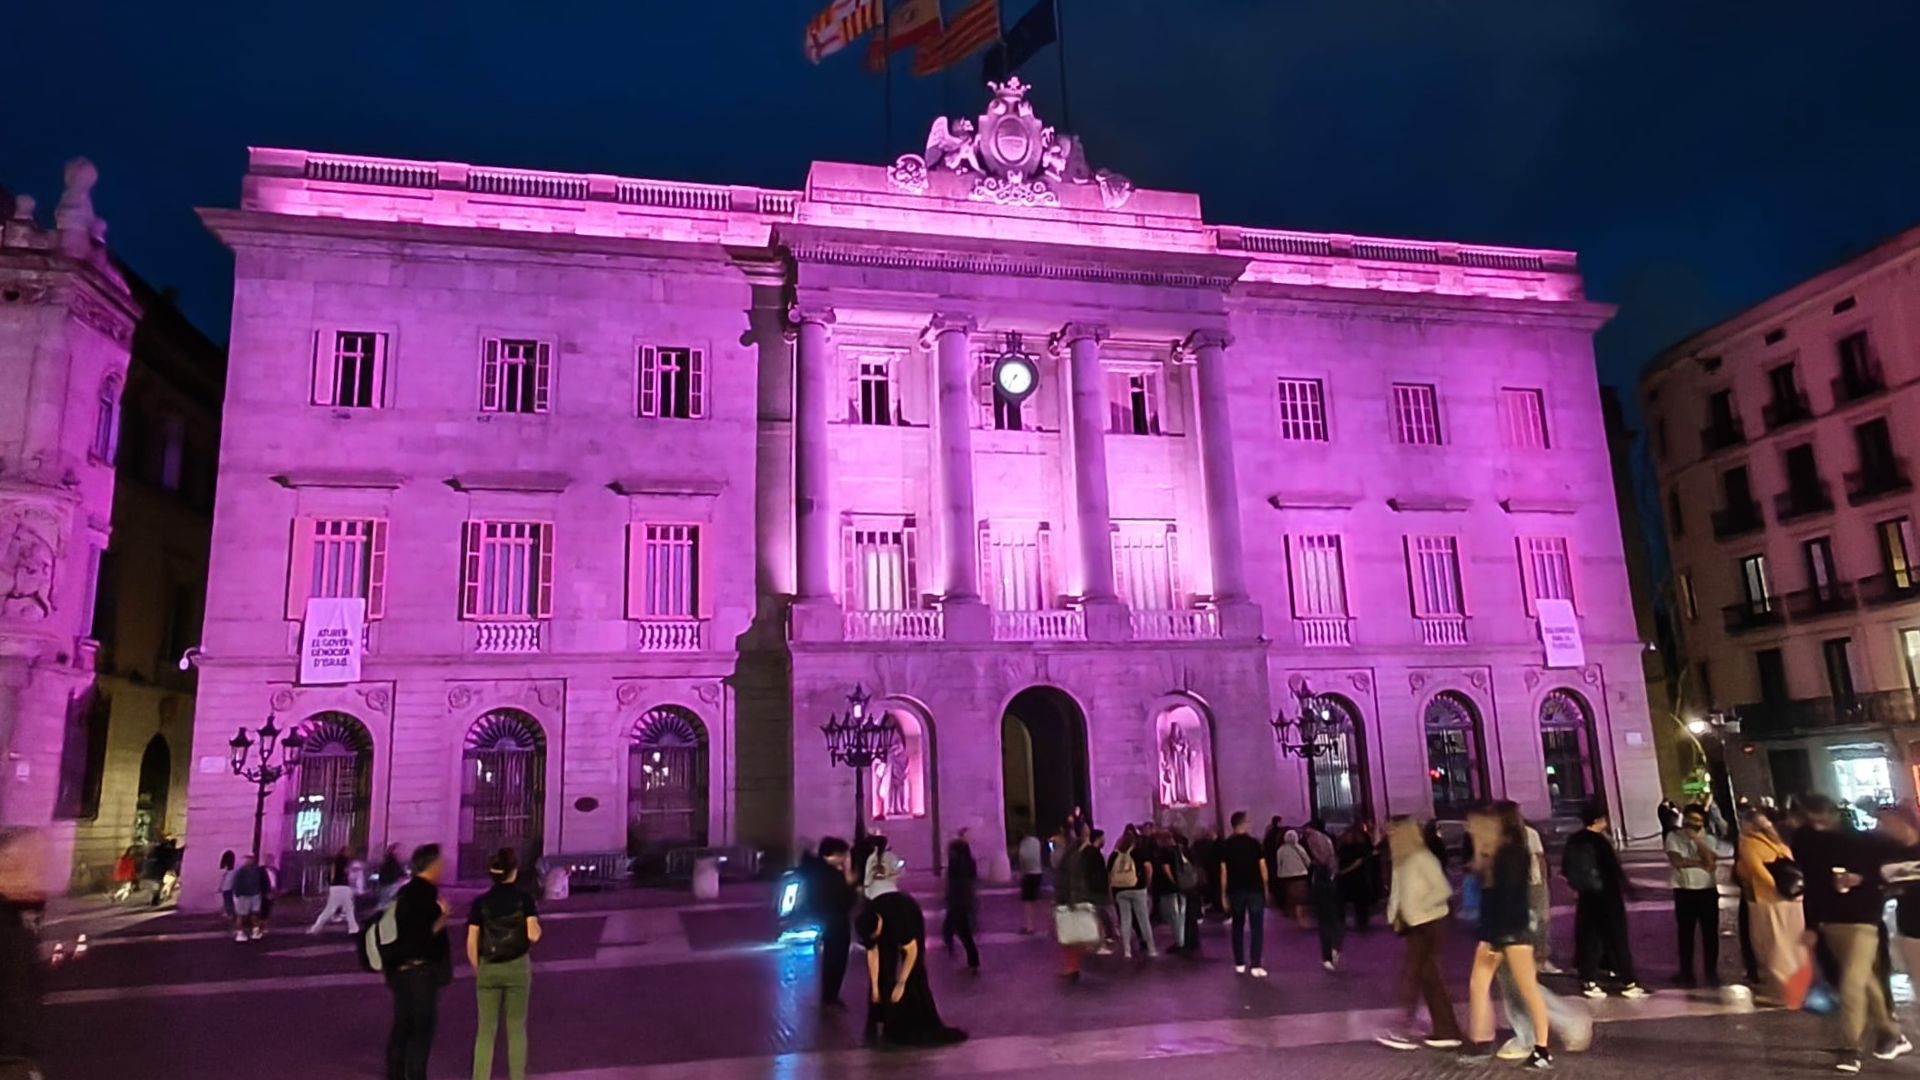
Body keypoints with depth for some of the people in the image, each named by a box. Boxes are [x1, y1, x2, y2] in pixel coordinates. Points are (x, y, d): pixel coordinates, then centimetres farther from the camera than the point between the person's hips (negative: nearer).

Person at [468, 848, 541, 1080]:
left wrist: (477, 972, 8)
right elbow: (533, 935, -15)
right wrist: (537, 928, 7)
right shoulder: (523, 898, -7)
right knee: (516, 1028, 9)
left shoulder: (481, 902, -1)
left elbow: (472, 944, -3)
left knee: (485, 1030, 9)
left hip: (488, 969, 1)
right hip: (517, 967, -1)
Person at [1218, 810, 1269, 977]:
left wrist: (1223, 894, 3)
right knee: (1257, 927, 1)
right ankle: (1255, 965, -6)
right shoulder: (1254, 842, -4)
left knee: (1238, 927, 14)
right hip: (1255, 889, -2)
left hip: (1235, 891, 2)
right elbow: (1263, 868, -5)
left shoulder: (1225, 845, -1)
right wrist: (1266, 888, 7)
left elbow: (1224, 871, -2)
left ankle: (1239, 964, 16)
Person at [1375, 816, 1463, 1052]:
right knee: (1429, 977, 11)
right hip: (1415, 926, 9)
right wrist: (1394, 915, 0)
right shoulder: (1400, 862, 9)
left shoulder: (1422, 858, -17)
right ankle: (1446, 1031, 17)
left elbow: (1444, 890, -22)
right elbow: (1397, 893, 15)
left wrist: (1417, 908, -20)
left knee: (1410, 975, -7)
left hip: (1429, 925, -9)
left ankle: (1406, 1031, -1)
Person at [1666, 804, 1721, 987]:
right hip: (1684, 891, -3)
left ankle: (1712, 973, 20)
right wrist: (1701, 863, -8)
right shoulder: (1673, 837, -1)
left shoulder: (1707, 839, 8)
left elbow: (1711, 861, -9)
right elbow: (1678, 861, -13)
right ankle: (1687, 974, 12)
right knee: (1686, 934, 4)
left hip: (1708, 890, 3)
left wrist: (1697, 840, -13)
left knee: (1711, 933, 7)